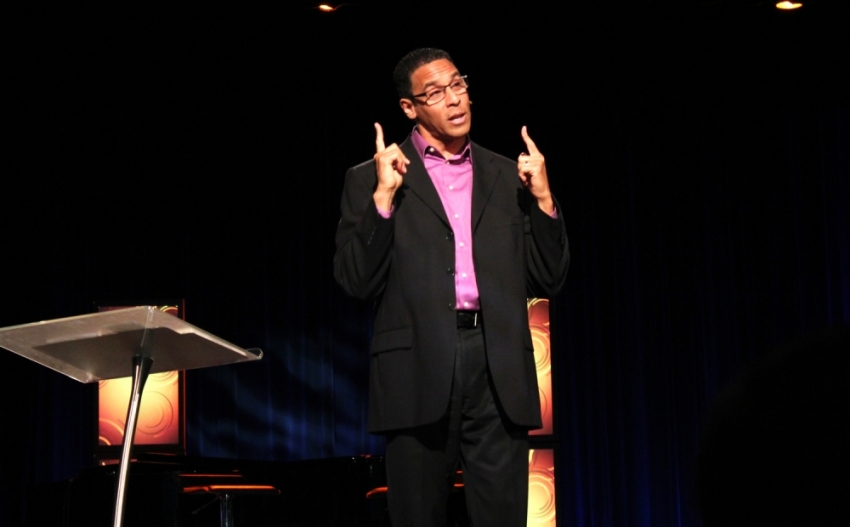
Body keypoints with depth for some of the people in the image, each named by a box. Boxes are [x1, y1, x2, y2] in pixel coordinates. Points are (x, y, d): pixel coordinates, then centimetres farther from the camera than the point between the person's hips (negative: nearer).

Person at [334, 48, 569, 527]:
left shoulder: (508, 177, 17)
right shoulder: (370, 180, 9)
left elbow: (549, 281, 14)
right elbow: (356, 281, -2)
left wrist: (543, 198, 2)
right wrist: (384, 196, -10)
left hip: (499, 370, 2)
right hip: (420, 370, -2)